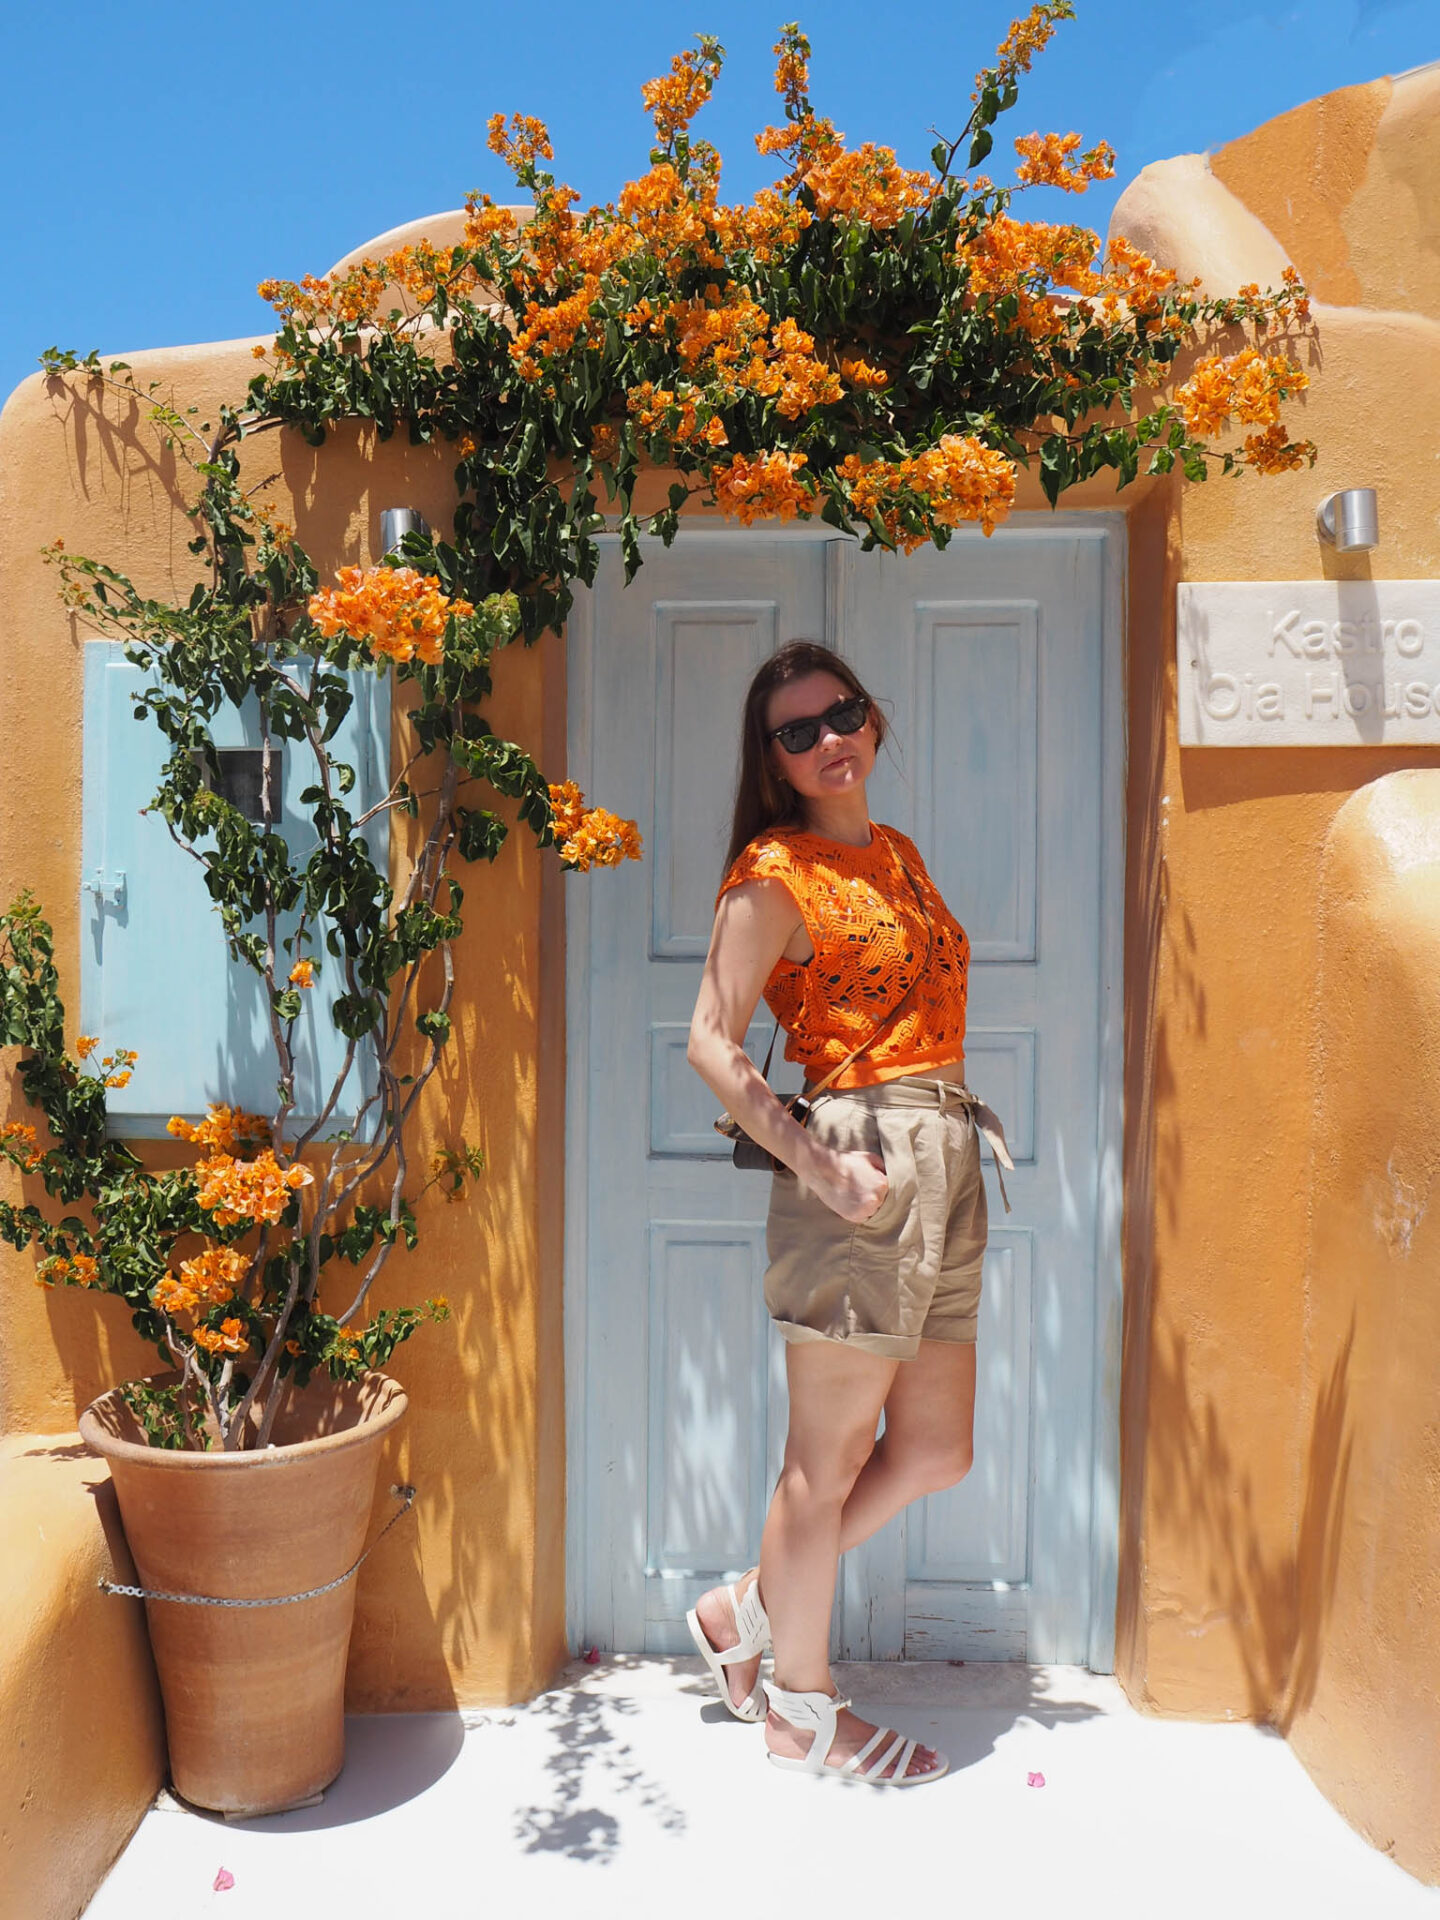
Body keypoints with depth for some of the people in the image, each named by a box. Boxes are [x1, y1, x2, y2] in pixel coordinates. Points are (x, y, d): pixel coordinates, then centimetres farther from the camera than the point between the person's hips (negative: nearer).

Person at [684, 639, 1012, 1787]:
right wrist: (813, 1162, -19)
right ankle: (801, 1713, 26)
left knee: (935, 1452, 14)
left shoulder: (899, 854, 17)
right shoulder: (775, 872, -7)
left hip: (949, 1163, 9)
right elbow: (712, 1042, -12)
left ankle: (748, 1608, 31)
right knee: (829, 1458, 5)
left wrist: (969, 1111, 14)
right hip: (864, 1161, -8)